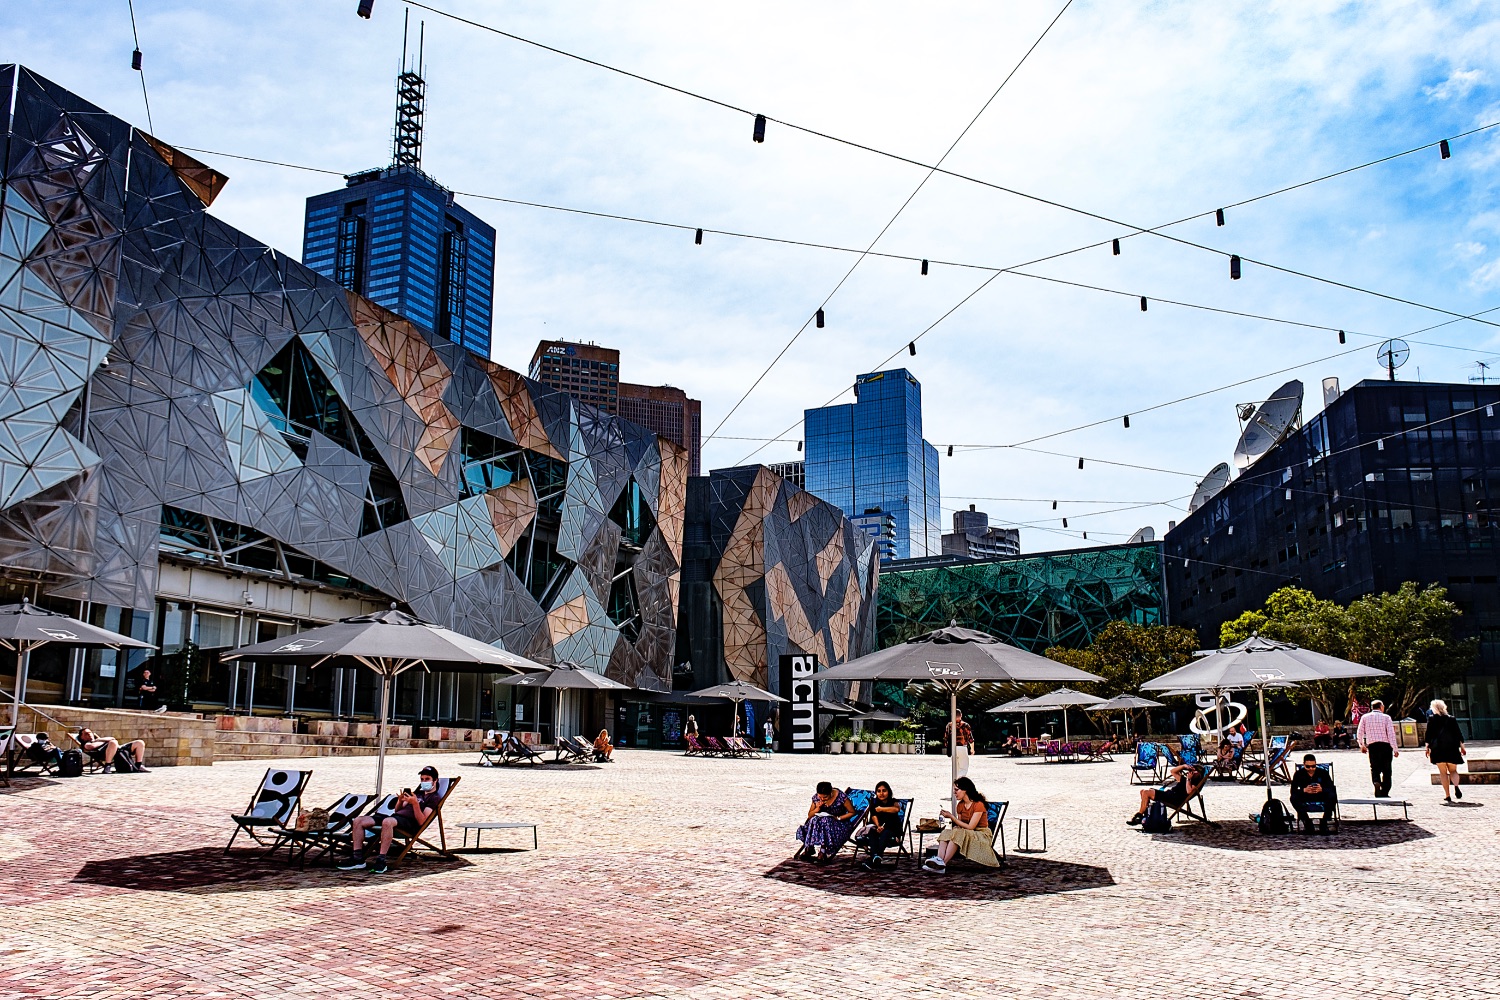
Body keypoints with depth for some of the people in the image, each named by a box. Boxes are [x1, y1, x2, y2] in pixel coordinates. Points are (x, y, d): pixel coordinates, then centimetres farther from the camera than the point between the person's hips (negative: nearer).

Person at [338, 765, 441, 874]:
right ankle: (358, 858, -10)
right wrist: (400, 801, 7)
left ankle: (381, 861, -40)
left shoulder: (435, 798, 4)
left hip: (410, 823, -9)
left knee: (387, 821, -43)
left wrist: (415, 803, -22)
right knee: (358, 820, -5)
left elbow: (421, 821, -10)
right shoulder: (418, 793, 30)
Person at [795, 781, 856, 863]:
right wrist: (817, 809, -15)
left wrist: (838, 818, -16)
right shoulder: (816, 797, -4)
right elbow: (809, 816, 6)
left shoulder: (841, 797, -16)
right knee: (814, 820, -29)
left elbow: (852, 812, -5)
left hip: (840, 823, -4)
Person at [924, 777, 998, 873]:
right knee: (946, 832, -23)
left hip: (982, 835, -7)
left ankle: (943, 863, -44)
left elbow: (970, 827, -18)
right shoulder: (960, 805, 10)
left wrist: (951, 817, -19)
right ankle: (939, 860, -47)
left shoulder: (979, 805, -13)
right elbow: (961, 826, 9)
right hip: (966, 834, 7)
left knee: (958, 833, -34)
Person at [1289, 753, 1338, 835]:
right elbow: (1293, 790, -16)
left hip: (1322, 799, 0)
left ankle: (1323, 824, -14)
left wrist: (1322, 789, -36)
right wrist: (1304, 790, -36)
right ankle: (1308, 824, -14)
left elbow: (1332, 789, -14)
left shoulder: (1323, 772, -5)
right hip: (1305, 800, 0)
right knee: (1294, 798, -30)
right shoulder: (1299, 774, -6)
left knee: (1332, 796, -30)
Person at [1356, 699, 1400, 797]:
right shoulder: (1386, 717, 0)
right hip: (1385, 745, -1)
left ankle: (1376, 782, -27)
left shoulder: (1365, 717, 6)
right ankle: (1384, 793, 10)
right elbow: (1391, 734, -7)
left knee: (1374, 768, 4)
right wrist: (1395, 749, -6)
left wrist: (1362, 745, 21)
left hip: (1372, 746, 1)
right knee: (1386, 769, 9)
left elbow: (1359, 733, 5)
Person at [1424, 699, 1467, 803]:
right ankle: (1456, 786, -21)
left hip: (1437, 748, -2)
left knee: (1443, 772, 4)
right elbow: (1458, 733, 8)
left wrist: (1427, 747, 4)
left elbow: (1428, 734, -1)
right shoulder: (1452, 719, 9)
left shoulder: (1431, 719, 2)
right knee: (1453, 770, 10)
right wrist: (1462, 746, 14)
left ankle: (1447, 796, -2)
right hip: (1452, 747, 2)